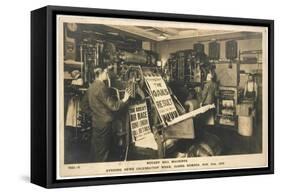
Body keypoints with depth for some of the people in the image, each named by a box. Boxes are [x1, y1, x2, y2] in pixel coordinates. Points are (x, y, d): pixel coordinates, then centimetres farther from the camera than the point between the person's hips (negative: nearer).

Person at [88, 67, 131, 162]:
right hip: (104, 123, -9)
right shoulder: (101, 87, -20)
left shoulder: (91, 87, 9)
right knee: (103, 154, -1)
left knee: (97, 151, 16)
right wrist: (125, 99, -6)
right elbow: (113, 106, -20)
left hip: (95, 122, 9)